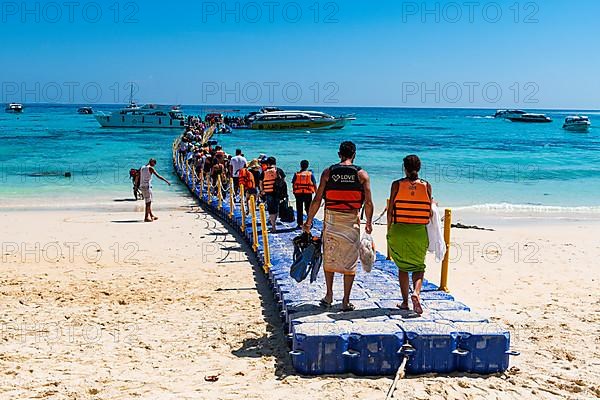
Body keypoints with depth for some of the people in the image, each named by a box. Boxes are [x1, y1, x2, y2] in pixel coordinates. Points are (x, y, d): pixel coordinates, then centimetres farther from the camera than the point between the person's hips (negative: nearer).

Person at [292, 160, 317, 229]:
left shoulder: (296, 174, 1)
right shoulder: (310, 174, -1)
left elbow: (293, 184, 2)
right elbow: (314, 184, -1)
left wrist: (294, 192, 14)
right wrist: (316, 192, 9)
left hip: (298, 194, 1)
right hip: (308, 194, 0)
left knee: (299, 210, 8)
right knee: (308, 209, 10)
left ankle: (300, 224, 8)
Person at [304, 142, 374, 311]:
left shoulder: (328, 172, 0)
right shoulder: (362, 174, -1)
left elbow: (317, 199, -2)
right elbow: (368, 203, -4)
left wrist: (309, 220, 7)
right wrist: (369, 222, 11)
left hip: (331, 219, 1)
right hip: (352, 220, -1)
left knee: (329, 258, 18)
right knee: (350, 261, 5)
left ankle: (329, 296, 20)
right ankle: (346, 301, 8)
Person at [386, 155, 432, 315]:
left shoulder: (397, 185, -3)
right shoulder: (426, 186, -1)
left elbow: (390, 210, -3)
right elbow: (430, 213, -1)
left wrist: (389, 230, 8)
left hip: (399, 230, 0)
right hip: (420, 232, 0)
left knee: (402, 266, 15)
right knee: (418, 266, 13)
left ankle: (405, 302, 16)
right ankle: (416, 292, -13)